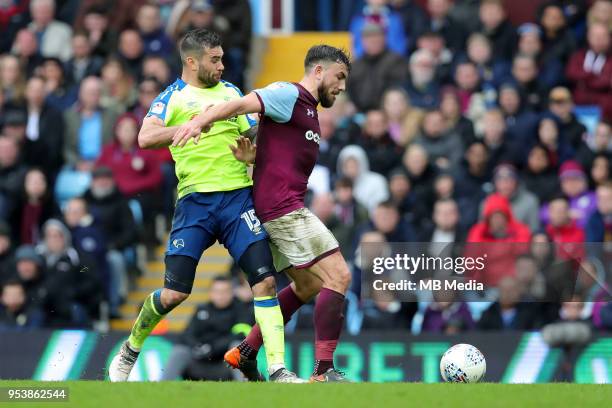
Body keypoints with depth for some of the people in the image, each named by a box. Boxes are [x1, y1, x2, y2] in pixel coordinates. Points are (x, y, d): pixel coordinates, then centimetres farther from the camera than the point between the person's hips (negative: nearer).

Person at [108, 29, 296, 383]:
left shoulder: (230, 92, 17)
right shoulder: (173, 97, 4)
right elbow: (145, 138, -13)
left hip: (239, 196, 3)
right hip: (196, 200, -3)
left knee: (265, 280, -10)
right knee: (174, 293, -5)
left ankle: (277, 369, -9)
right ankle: (130, 350, 20)